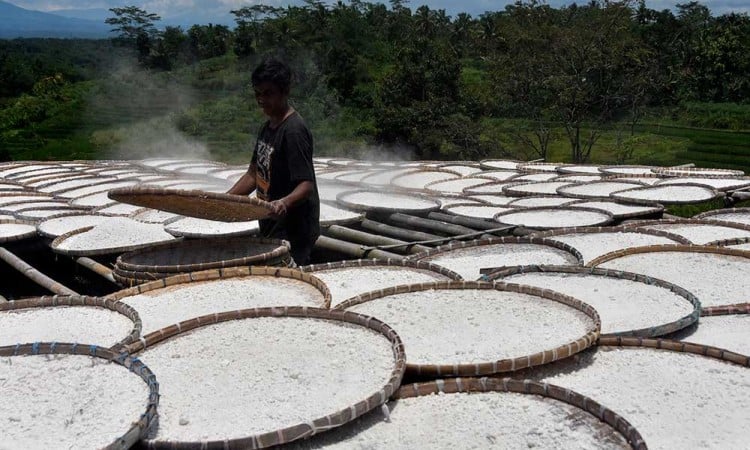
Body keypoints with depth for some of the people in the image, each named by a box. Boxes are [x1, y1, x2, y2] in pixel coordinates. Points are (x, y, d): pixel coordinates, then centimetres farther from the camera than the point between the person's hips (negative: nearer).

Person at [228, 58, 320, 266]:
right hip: (271, 228, 9)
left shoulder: (294, 130, -16)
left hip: (293, 232, -9)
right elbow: (253, 175, 18)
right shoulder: (267, 128, 12)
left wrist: (284, 202, -40)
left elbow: (307, 184, -22)